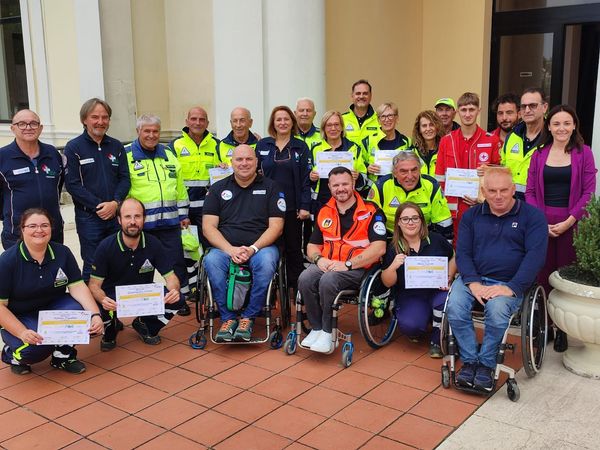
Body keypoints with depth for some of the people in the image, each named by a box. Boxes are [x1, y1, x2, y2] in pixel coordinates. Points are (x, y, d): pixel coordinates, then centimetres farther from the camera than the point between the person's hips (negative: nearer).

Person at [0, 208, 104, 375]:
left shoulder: (62, 253, -6)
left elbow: (78, 286, -11)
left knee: (78, 310, -27)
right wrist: (22, 333, -26)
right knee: (38, 345, -32)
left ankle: (63, 355, -2)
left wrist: (95, 315, -27)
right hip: (18, 318, -4)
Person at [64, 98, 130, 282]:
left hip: (116, 215, 4)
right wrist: (99, 206, -14)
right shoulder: (74, 148, -2)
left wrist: (115, 203, -11)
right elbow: (72, 184, -8)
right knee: (92, 266, -1)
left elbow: (125, 178, 7)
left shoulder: (116, 146, 10)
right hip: (89, 217, -4)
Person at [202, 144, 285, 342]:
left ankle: (248, 318, -18)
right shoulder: (218, 188, 14)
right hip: (225, 247, 1)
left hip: (261, 246, -1)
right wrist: (230, 249, -14)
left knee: (266, 262, -35)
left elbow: (275, 226, 1)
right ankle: (228, 318, -17)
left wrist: (253, 248, -15)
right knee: (211, 261, -32)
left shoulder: (270, 187, 10)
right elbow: (208, 226, 4)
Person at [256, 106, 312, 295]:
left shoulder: (301, 147, 3)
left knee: (293, 249, 8)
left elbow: (306, 178, -1)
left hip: (292, 207, -1)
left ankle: (296, 289, 16)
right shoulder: (262, 145, 6)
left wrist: (305, 206, -8)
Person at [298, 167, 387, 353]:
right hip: (327, 265, 5)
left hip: (357, 268, -5)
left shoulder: (371, 211, -3)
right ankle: (317, 328, -10)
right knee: (305, 279, -26)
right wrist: (319, 259, -7)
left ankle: (327, 331, -14)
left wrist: (347, 264, -18)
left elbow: (379, 248, -13)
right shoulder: (324, 212, 15)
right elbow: (312, 246, 18)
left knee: (328, 281, -34)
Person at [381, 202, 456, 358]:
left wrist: (449, 278, -3)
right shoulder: (393, 249, -4)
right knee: (409, 325, -29)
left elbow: (454, 258, 14)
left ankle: (436, 340, -2)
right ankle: (420, 330, 14)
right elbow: (387, 283, -4)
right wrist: (393, 266, -25)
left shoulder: (436, 240, -2)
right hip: (410, 296, -1)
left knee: (445, 302, -33)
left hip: (437, 290, 1)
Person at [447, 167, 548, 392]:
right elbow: (462, 252, 6)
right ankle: (469, 361, -10)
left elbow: (535, 255, -8)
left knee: (497, 309, -34)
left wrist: (511, 288, -20)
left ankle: (486, 364, -12)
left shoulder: (532, 215, 2)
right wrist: (472, 282, -13)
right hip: (473, 278, 3)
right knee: (454, 307, -27)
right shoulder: (471, 215, 12)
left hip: (510, 283, -2)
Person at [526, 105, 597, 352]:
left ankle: (562, 329, 14)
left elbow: (588, 192, -2)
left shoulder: (584, 153, 2)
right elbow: (530, 191, 5)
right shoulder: (539, 154, 8)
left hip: (571, 223, -1)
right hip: (541, 222, 2)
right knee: (542, 275, 2)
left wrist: (568, 221, -12)